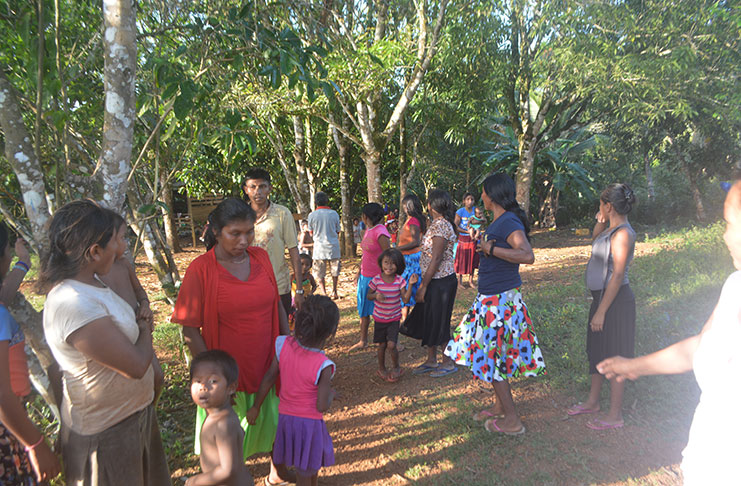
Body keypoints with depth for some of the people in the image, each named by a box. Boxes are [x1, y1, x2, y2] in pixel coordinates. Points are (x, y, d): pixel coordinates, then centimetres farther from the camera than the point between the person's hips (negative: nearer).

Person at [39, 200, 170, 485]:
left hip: (133, 410, 9)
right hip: (106, 432, -9)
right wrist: (145, 331, -12)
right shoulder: (74, 306, -33)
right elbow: (136, 365, -29)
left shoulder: (89, 281, -1)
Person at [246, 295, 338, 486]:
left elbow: (268, 379, -4)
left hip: (286, 417, 5)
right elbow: (322, 406, -20)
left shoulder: (284, 345, -14)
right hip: (310, 422, -5)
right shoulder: (323, 366, -27)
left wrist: (256, 407, 8)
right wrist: (331, 392, 1)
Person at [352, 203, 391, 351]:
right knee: (363, 311, 16)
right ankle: (363, 341, 28)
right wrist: (358, 272, 20)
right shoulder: (368, 230, 9)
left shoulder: (380, 233, -19)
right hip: (365, 277, 9)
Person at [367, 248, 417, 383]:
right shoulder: (376, 280, -11)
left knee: (391, 345, -9)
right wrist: (376, 295, -22)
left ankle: (396, 367, 18)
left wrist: (410, 284, -22)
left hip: (394, 318, -1)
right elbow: (369, 296, 0)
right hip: (379, 318, 1)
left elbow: (405, 299, -12)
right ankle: (381, 368, 34)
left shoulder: (400, 281, -11)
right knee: (382, 345, 11)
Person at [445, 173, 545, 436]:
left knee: (492, 356, 0)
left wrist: (490, 248, -28)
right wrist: (482, 242, 17)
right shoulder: (499, 221, 11)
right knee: (493, 353, 19)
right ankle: (499, 407, 34)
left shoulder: (509, 222, -20)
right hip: (491, 297, 10)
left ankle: (512, 420, 13)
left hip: (501, 299, -10)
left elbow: (527, 255, -34)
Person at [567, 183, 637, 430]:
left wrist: (601, 311, -22)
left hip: (616, 301, -10)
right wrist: (600, 223, 9)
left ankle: (615, 415, 15)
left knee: (613, 356, 1)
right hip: (602, 296, 10)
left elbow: (618, 275, -23)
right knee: (597, 350, 19)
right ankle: (593, 402, 35)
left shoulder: (623, 233, -20)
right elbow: (595, 241, 30)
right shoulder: (610, 229, 7)